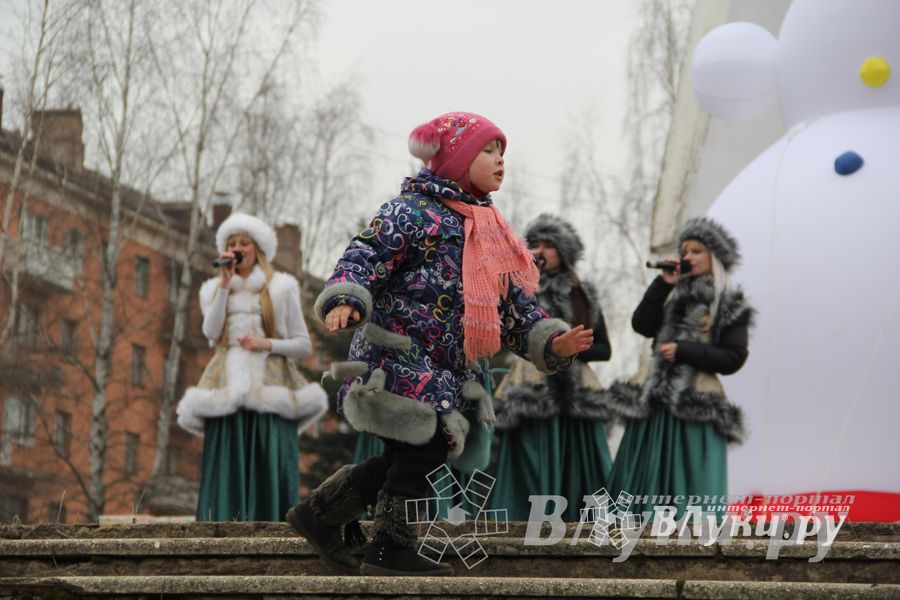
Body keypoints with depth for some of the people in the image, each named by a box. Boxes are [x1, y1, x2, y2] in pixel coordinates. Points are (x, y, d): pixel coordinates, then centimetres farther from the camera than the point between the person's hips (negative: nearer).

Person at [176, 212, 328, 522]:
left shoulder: (280, 289, 11)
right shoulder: (215, 289, 18)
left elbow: (304, 345, 8)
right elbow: (211, 332, -2)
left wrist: (268, 344, -8)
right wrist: (225, 283, -3)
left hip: (269, 390, -2)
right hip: (229, 390, 2)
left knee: (270, 472, -11)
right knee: (228, 474, -7)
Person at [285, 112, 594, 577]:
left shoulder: (488, 231, 19)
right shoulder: (412, 212, -7)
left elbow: (513, 303, 18)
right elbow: (364, 257, -18)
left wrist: (550, 342, 3)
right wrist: (344, 300, -38)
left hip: (446, 372, 9)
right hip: (398, 359, -9)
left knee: (413, 458, 8)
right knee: (424, 448, -11)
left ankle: (319, 515, 23)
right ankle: (390, 550, 3)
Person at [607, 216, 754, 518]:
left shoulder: (730, 304, 2)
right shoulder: (674, 295, 18)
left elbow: (733, 359, -6)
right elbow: (641, 324, 3)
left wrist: (684, 351, -12)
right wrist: (663, 285, -3)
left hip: (697, 406, -5)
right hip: (658, 399, 5)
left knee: (690, 479, -8)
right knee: (642, 478, 1)